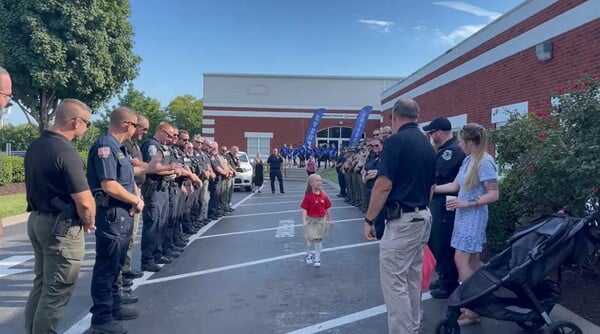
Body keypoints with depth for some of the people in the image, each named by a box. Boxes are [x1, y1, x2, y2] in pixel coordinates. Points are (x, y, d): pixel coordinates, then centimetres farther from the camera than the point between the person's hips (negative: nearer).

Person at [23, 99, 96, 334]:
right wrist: (89, 223, -6)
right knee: (56, 292, 2)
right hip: (61, 227, -10)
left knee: (41, 284, 21)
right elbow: (84, 202, -24)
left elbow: (30, 185, 18)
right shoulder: (66, 153, -22)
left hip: (36, 220, 10)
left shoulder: (35, 146, 7)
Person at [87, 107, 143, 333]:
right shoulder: (105, 146, -17)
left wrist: (138, 198, -3)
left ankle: (114, 306, 33)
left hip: (124, 213, 10)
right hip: (111, 214, -10)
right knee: (106, 266, 0)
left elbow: (129, 178, 16)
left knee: (116, 264, 19)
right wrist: (136, 200, -12)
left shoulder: (118, 147, 14)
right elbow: (109, 185, -25)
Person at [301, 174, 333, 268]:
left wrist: (329, 220, 9)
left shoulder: (324, 196, -4)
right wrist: (304, 221, -18)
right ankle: (308, 253, 27)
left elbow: (328, 208, 5)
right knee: (311, 238, -4)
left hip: (322, 220, 3)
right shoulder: (308, 196, -13)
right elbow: (304, 209, -13)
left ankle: (317, 258, 24)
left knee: (319, 239, 9)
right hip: (311, 220, -3)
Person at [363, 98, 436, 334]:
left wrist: (369, 219, -11)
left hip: (401, 220, -9)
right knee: (413, 278, 19)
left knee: (394, 283, -1)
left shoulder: (396, 141, -14)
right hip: (423, 217, 9)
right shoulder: (427, 144, 11)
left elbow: (384, 185, -19)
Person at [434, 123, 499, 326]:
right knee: (472, 261, 12)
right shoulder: (468, 160, 9)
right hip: (464, 216, 8)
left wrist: (466, 203, -21)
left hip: (473, 217, -8)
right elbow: (455, 185, 12)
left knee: (461, 260, -8)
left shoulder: (485, 162, -16)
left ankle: (472, 311, 0)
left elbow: (494, 195, -18)